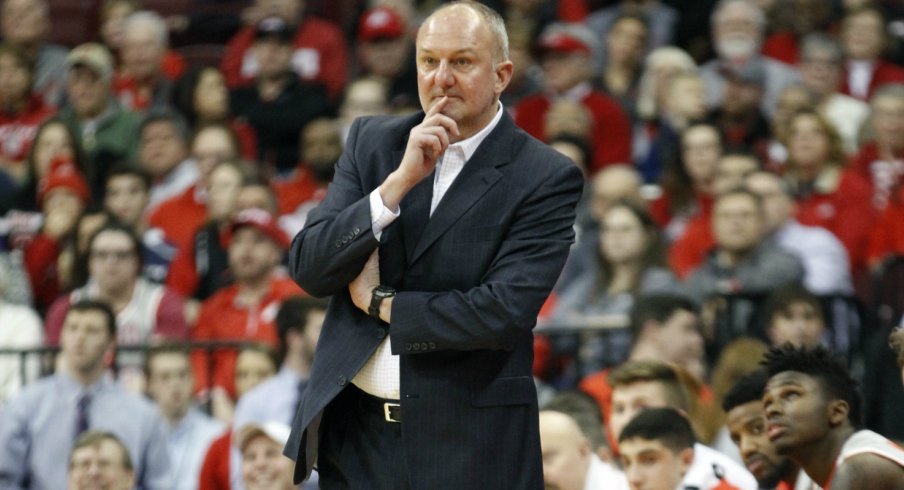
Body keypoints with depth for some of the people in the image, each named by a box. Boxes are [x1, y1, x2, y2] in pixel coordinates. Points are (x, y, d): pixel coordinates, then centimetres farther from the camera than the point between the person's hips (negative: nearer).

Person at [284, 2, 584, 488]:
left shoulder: (546, 178, -7)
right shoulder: (372, 142, 7)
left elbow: (505, 313, -17)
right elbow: (307, 268, -2)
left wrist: (381, 303, -8)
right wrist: (399, 181, -14)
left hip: (466, 446, -4)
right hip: (353, 433, 4)